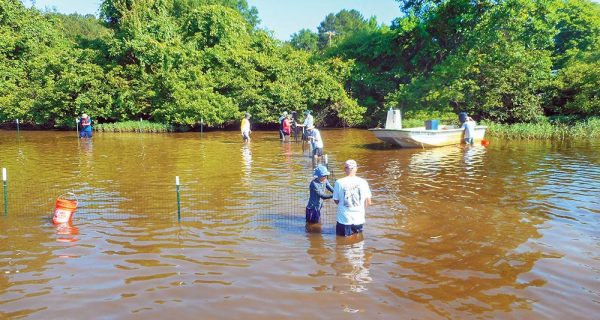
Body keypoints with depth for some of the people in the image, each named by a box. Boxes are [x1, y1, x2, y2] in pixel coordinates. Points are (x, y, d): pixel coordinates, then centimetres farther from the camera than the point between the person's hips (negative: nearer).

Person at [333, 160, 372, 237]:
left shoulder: (339, 182, -10)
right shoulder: (363, 182, -4)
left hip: (344, 219, -2)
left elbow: (336, 200, 0)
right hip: (359, 219, 2)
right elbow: (368, 202, 2)